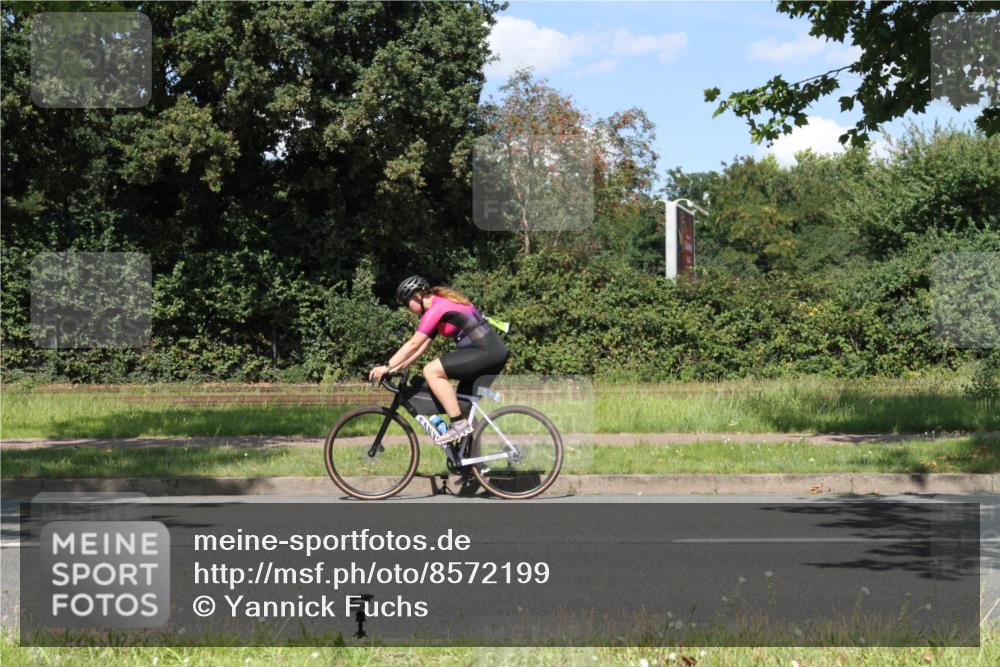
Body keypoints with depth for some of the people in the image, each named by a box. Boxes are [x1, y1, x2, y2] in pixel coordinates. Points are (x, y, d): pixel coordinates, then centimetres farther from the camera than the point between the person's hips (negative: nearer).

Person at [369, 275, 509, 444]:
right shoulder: (441, 305, 20)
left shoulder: (437, 307, -10)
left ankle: (459, 424, -13)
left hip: (485, 352, -10)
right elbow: (422, 346, 20)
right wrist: (397, 367, 15)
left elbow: (413, 344, -14)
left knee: (431, 371, -15)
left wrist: (387, 367, -12)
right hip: (496, 352, 10)